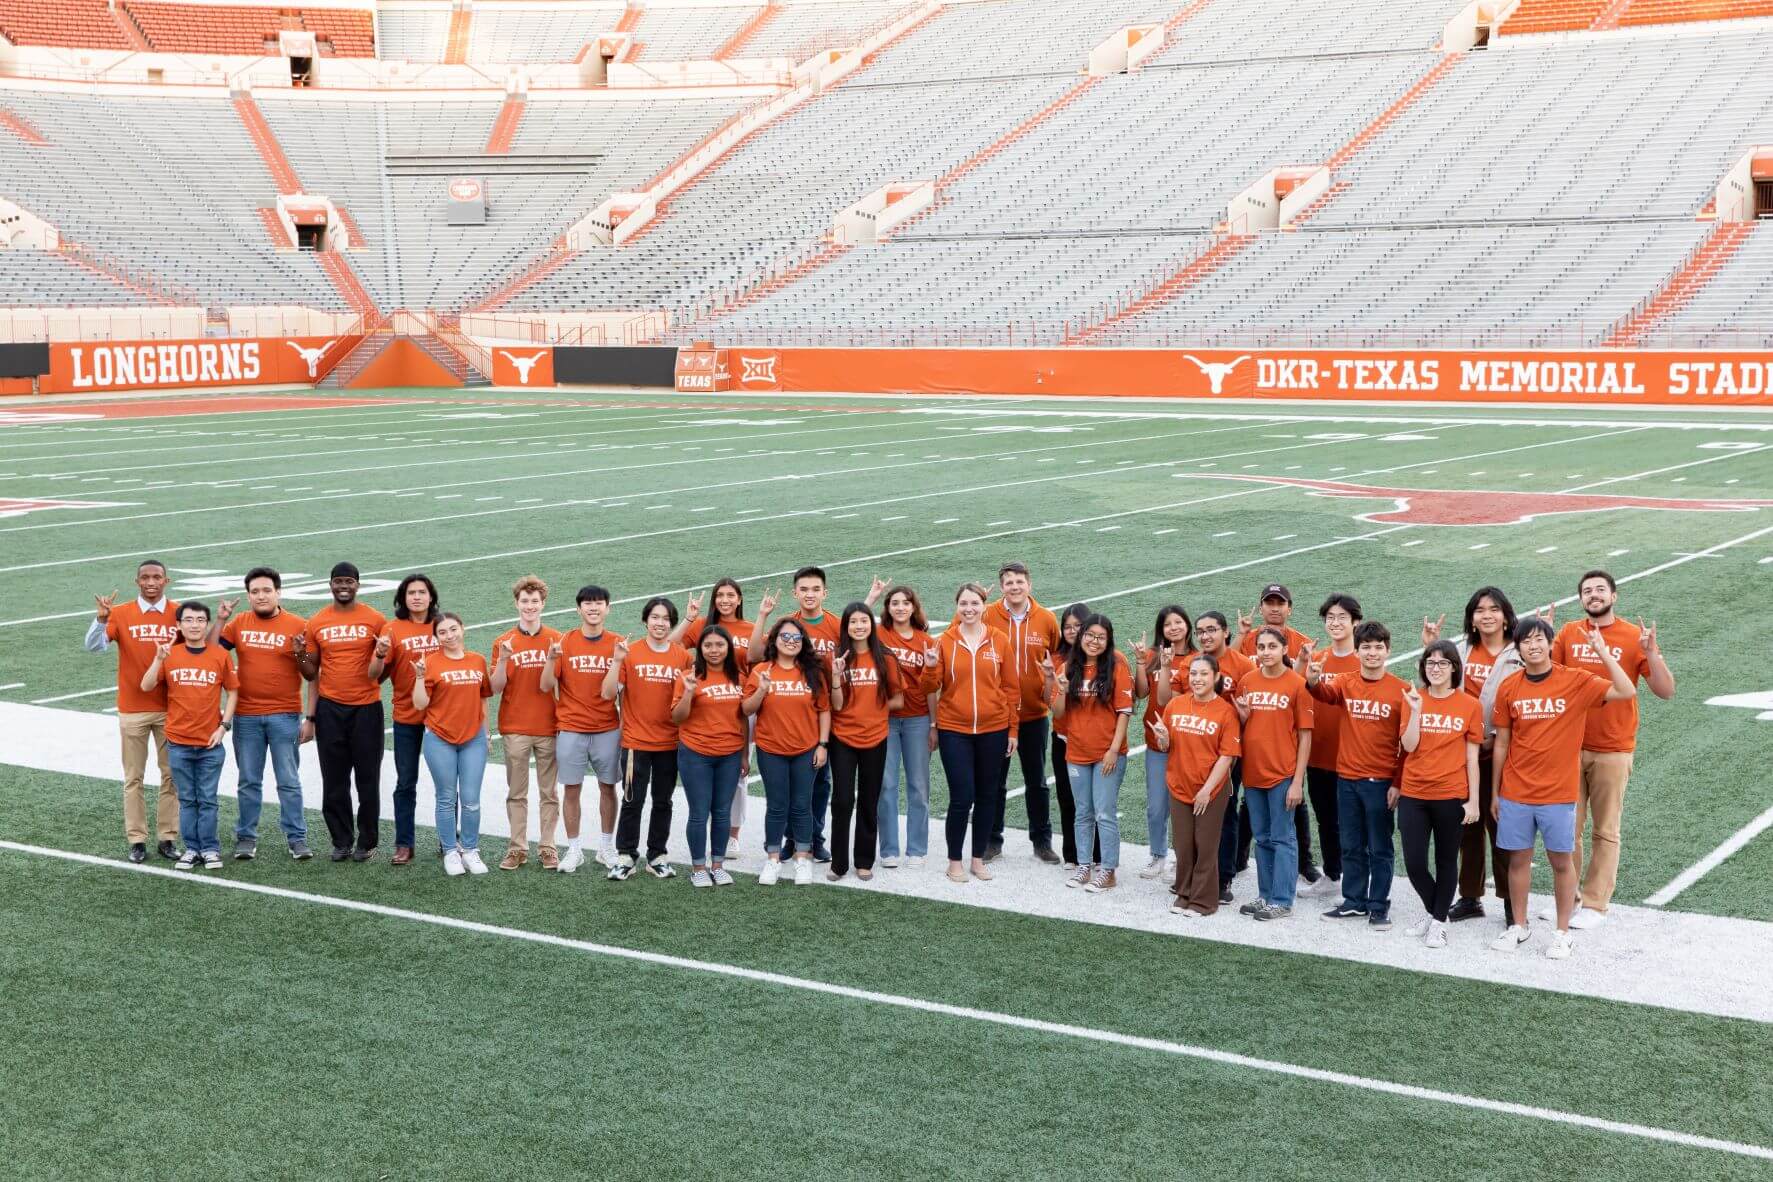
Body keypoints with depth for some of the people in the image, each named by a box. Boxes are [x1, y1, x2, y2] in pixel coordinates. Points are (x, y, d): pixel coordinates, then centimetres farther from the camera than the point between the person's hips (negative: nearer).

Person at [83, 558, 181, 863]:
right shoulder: (121, 614, -2)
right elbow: (93, 646, -10)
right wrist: (101, 617, -26)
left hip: (170, 709, 1)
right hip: (133, 709, -1)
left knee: (171, 775, 5)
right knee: (133, 777, 4)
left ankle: (167, 837, 14)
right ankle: (137, 840, 10)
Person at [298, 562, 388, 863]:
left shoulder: (375, 620, -1)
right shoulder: (317, 623, 5)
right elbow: (311, 673, 11)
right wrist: (301, 656, -10)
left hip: (366, 707, -2)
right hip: (330, 708, 2)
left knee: (367, 778, 3)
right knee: (334, 780, 6)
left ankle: (368, 841, 13)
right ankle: (341, 841, 16)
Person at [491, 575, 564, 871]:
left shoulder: (556, 639, 1)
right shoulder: (504, 642, 1)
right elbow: (495, 688, -1)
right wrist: (502, 660, -17)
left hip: (549, 727, 0)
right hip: (515, 729, 0)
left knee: (549, 791, 6)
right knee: (516, 792, 7)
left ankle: (547, 847, 14)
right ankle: (517, 848, 13)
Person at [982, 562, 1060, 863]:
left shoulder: (1047, 620, -3)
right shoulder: (987, 616, -8)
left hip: (1034, 714, 1)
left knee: (1036, 781, 14)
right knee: (995, 781, 10)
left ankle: (1042, 840, 25)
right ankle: (993, 840, 22)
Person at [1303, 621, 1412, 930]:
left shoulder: (1400, 690, -6)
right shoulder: (1346, 684, 2)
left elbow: (1407, 741, -4)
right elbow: (1324, 693, -20)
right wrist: (1312, 680, -44)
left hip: (1380, 782, -3)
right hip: (1347, 779, 3)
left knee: (1380, 848, 6)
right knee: (1351, 846, 13)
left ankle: (1379, 907, 15)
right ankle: (1354, 902, 24)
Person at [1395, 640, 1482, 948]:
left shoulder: (1470, 706, -2)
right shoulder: (1414, 699, 2)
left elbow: (1471, 757, 0)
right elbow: (1408, 746, -6)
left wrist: (1473, 800, -3)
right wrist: (1417, 709, -17)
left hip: (1451, 796, -2)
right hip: (1413, 795, 2)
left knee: (1446, 861, 8)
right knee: (1414, 863, 2)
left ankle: (1438, 921, 22)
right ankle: (1432, 911, 27)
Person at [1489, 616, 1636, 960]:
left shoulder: (1576, 682, -7)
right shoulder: (1509, 688, -1)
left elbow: (1626, 691, -19)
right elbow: (1502, 744, 6)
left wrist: (1602, 652, -24)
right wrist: (1495, 793, 9)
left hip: (1559, 793, -2)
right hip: (1515, 793, 2)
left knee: (1561, 861, 6)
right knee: (1518, 859, 10)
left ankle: (1562, 933, 17)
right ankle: (1518, 927, 24)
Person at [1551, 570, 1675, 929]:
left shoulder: (1635, 637, -4)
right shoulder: (1568, 634, 4)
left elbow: (1666, 691, -6)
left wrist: (1650, 653, -20)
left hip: (1612, 751, -2)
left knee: (1605, 831, 6)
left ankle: (1595, 904, 14)